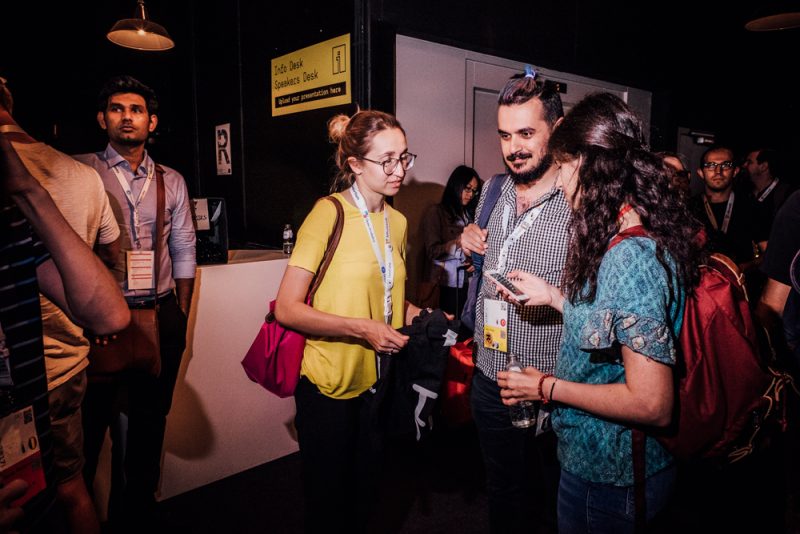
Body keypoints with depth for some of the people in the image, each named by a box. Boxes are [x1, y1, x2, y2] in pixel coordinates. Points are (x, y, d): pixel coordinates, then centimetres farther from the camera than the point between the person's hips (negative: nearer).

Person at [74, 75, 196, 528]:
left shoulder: (172, 181, 9)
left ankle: (141, 506, 35)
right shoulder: (80, 172, -2)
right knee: (90, 420, 8)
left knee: (151, 419, 16)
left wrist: (181, 318, 7)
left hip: (162, 317, 4)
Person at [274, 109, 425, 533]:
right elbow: (287, 308, -19)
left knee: (364, 495, 22)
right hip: (330, 385, -6)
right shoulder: (328, 215, -16)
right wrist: (363, 329, -25)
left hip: (379, 381, 6)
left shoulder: (397, 222, 5)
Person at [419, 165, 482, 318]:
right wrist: (459, 242, -19)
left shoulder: (469, 214, 15)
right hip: (444, 286, -4)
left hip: (465, 283, 5)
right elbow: (432, 251, -9)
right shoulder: (435, 212, -1)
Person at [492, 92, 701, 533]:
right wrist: (554, 295, 7)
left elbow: (652, 405, -29)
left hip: (607, 478, -8)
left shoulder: (632, 258, -28)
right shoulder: (632, 242, 1)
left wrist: (546, 387, -19)